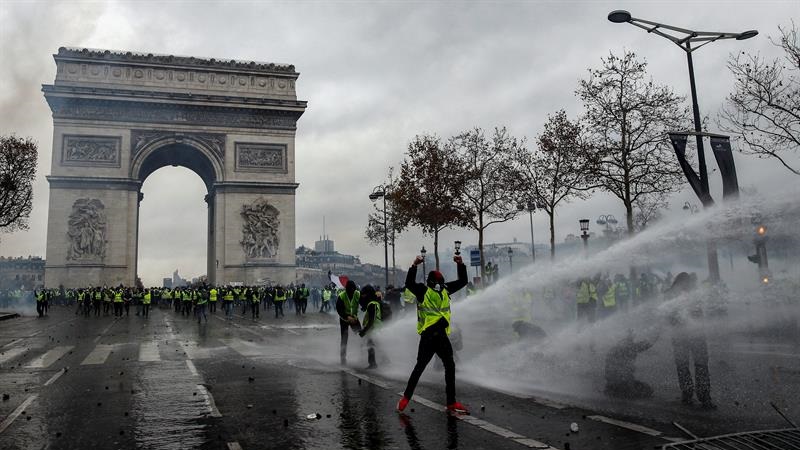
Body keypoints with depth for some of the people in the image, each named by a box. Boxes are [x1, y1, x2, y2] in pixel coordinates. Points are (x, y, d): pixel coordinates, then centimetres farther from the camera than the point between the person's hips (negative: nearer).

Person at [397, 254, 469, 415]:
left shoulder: (445, 290, 13)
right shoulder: (422, 290, -4)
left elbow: (463, 281, 17)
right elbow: (409, 283, -22)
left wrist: (460, 265, 4)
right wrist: (414, 266, -32)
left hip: (442, 335, 6)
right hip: (428, 336, -6)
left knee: (450, 366, 4)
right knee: (420, 367, -3)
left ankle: (451, 403, 12)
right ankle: (405, 398, 10)